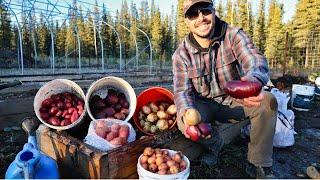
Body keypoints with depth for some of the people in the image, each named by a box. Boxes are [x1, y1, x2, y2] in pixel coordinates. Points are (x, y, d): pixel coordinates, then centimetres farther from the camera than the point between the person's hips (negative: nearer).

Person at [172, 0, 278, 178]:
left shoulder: (234, 35, -14)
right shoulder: (182, 54, -13)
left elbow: (256, 61, -31)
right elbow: (182, 90, -19)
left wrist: (253, 80, -57)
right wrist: (187, 113, -43)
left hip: (235, 99, 1)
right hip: (204, 105, 0)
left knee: (268, 101, -25)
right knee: (184, 121, -29)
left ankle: (258, 165, -8)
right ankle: (214, 143, 6)